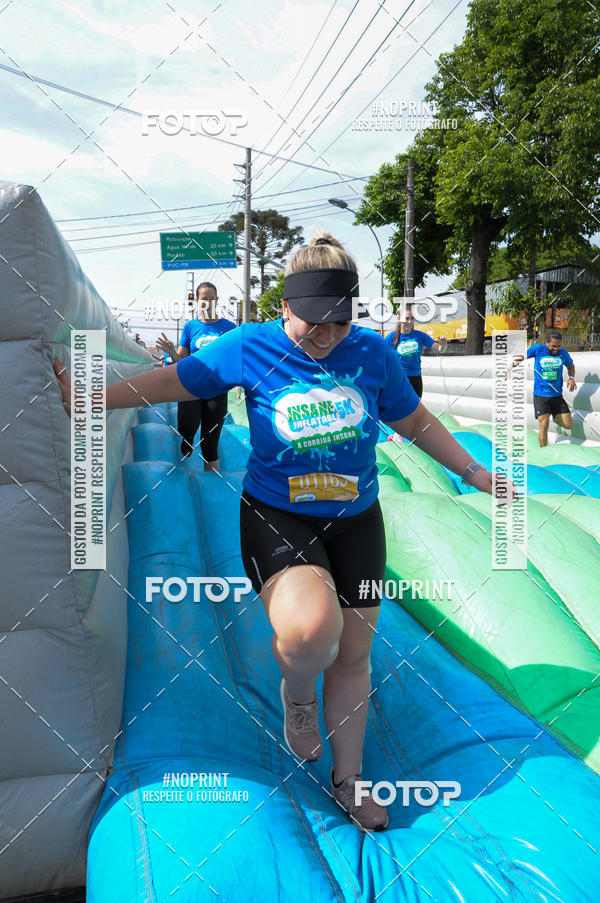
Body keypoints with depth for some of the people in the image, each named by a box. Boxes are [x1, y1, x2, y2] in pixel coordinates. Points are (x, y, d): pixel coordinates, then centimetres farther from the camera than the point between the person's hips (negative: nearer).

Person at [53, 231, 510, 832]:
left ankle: (347, 780, 35)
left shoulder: (372, 352, -3)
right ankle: (297, 693, 9)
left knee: (353, 653, 11)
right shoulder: (250, 348, -9)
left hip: (356, 521, 4)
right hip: (277, 518, -3)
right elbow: (172, 381, 0)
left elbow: (415, 421, 9)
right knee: (312, 628, -31)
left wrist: (475, 474, 12)